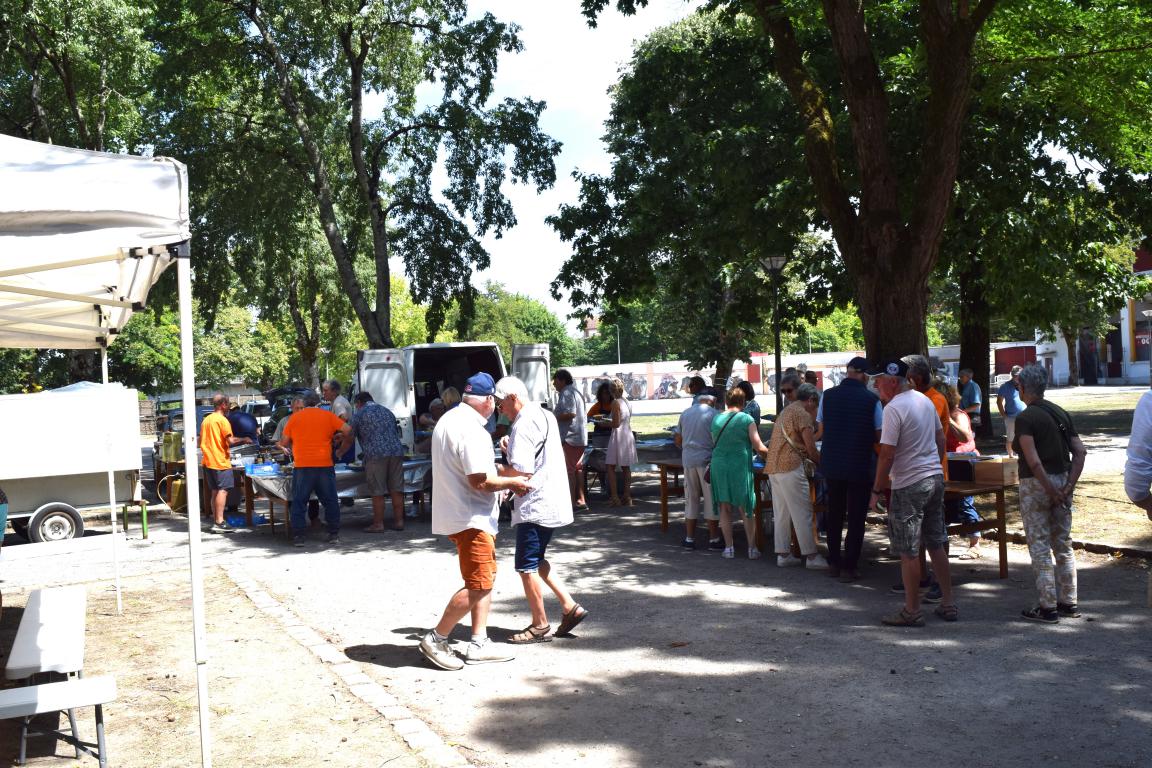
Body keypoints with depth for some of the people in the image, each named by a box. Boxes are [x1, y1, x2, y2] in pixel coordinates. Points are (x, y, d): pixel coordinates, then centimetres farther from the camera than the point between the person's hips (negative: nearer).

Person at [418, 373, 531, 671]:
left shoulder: (448, 420, 12)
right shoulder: (473, 431, -21)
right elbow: (480, 481, -24)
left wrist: (497, 473, 21)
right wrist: (512, 483, -9)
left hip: (456, 512, 11)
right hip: (470, 518, -11)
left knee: (486, 577, 15)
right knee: (478, 585, -6)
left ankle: (478, 644, 18)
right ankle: (435, 640, 3)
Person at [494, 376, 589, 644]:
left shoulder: (523, 425, -17)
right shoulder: (545, 416, 14)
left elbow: (521, 471, -23)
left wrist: (495, 470, -8)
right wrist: (511, 450, 14)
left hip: (535, 505, -10)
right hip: (551, 501, 10)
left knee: (527, 566, 1)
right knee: (537, 560, 20)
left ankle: (540, 626, 9)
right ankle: (570, 607, 17)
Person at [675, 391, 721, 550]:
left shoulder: (685, 413, 12)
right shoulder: (713, 413, -2)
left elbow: (677, 439, 15)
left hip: (688, 460, 4)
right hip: (707, 460, -4)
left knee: (691, 498, 11)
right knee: (711, 499, 3)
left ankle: (689, 539, 12)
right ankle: (713, 539, 7)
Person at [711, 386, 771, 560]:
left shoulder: (716, 420, 5)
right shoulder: (746, 419, -6)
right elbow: (759, 447, -7)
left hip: (719, 465, 3)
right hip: (740, 466, -3)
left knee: (724, 508, 10)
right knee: (747, 509, 6)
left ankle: (729, 547, 12)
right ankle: (752, 548, 9)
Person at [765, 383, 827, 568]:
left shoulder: (786, 411, 22)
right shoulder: (802, 414, -6)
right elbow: (811, 449, -8)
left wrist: (810, 458, 25)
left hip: (773, 467, 9)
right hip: (790, 467, -9)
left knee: (781, 512, 11)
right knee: (802, 512, -4)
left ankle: (782, 554, 13)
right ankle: (810, 555, -1)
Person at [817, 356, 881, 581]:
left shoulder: (828, 396, -2)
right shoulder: (872, 400, -10)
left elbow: (820, 431, 6)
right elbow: (879, 436, -6)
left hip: (831, 463, 3)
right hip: (860, 466, -3)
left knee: (835, 514, 17)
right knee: (856, 517, 6)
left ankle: (833, 563, 23)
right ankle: (849, 567, 8)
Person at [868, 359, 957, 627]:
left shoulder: (894, 408, -17)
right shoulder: (926, 400, 9)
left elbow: (887, 455, -19)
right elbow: (941, 439, 16)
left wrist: (877, 490, -11)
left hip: (909, 485, -8)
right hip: (936, 478, 8)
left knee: (908, 551, 1)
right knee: (936, 544, 16)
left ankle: (912, 611, 8)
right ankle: (948, 604, 22)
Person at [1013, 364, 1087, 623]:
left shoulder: (1025, 418, -13)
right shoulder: (1061, 413, 8)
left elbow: (1034, 461, -22)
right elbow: (1080, 452, 2)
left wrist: (1051, 490, -15)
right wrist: (1068, 487, -2)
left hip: (1036, 484, -7)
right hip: (1062, 480, 7)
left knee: (1039, 546, 1)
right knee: (1063, 545, 15)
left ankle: (1048, 607, 4)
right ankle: (1069, 603, 21)